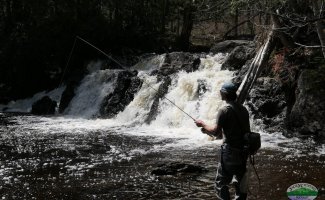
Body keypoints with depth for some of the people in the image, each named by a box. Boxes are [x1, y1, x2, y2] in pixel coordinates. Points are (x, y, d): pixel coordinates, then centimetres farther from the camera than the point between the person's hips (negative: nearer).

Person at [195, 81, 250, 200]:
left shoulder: (224, 110, -13)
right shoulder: (243, 109, 9)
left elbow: (216, 132, -16)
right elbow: (247, 130, 14)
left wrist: (203, 124, 0)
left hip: (230, 151, -7)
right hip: (243, 150, 7)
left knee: (221, 182, -1)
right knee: (240, 179, 17)